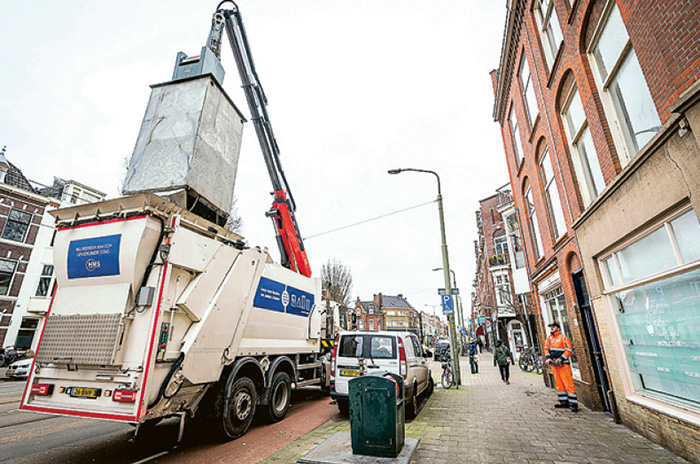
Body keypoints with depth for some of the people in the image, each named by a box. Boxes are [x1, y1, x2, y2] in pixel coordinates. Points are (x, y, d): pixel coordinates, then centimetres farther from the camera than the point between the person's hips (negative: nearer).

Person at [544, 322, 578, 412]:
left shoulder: (563, 338, -8)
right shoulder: (549, 338, 12)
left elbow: (569, 350, -13)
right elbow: (546, 348, 11)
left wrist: (561, 358, -21)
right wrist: (548, 358, -5)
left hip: (563, 364, -7)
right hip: (553, 364, 7)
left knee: (568, 383, -7)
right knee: (559, 384, 11)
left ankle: (574, 404, 0)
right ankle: (563, 402, 20)